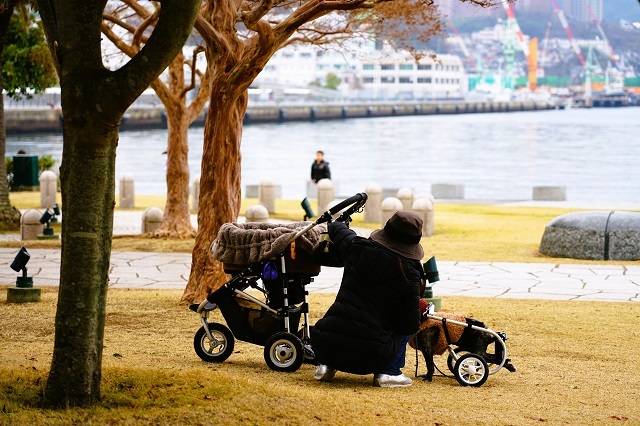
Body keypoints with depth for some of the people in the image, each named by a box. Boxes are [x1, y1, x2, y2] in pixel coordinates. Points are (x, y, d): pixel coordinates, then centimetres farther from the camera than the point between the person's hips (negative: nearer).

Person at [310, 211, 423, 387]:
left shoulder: (358, 247, 5)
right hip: (370, 358, -4)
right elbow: (411, 325, 0)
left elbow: (336, 227, 28)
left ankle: (326, 366, 20)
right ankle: (388, 372, 11)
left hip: (324, 346, 4)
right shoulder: (409, 275, -4)